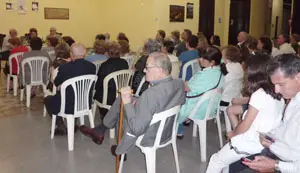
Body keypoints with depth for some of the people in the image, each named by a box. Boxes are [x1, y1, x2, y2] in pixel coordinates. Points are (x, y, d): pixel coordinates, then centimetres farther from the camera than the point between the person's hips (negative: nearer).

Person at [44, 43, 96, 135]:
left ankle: (61, 126, 19)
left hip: (68, 106, -4)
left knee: (48, 100, 23)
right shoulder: (92, 66, -11)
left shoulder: (64, 67, -22)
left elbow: (56, 83, -2)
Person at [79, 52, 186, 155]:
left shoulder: (151, 94, -38)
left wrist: (127, 103, -25)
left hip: (148, 139, -7)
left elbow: (136, 129, -32)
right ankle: (99, 131, 35)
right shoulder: (180, 84, -14)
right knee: (121, 100, 17)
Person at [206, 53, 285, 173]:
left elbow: (245, 126, -16)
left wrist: (232, 134, 2)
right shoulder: (278, 94, 2)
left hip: (253, 143, -8)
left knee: (216, 160, 9)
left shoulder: (259, 94, -21)